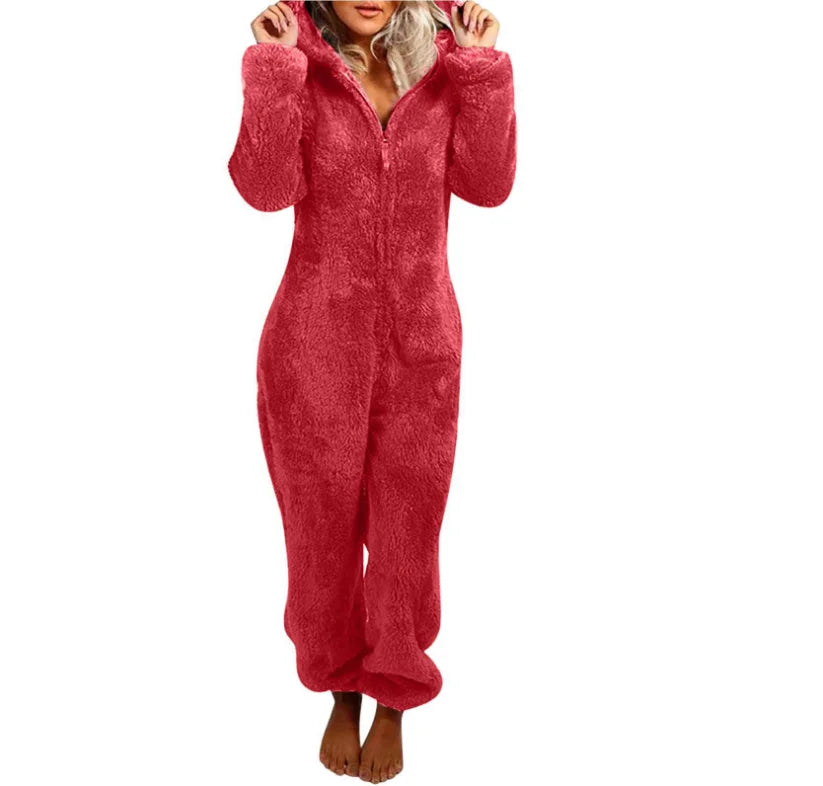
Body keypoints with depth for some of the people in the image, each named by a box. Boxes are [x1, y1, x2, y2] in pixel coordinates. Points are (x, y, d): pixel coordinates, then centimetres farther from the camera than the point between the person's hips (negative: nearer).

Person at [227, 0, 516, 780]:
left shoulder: (442, 63, 4)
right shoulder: (296, 65, 0)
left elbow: (488, 182, -6)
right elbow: (266, 187, -15)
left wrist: (483, 67, -10)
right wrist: (276, 66, -18)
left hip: (421, 345, 1)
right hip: (315, 344, -1)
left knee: (407, 532, 10)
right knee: (323, 526, 12)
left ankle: (393, 703, 34)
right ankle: (340, 694, 37)